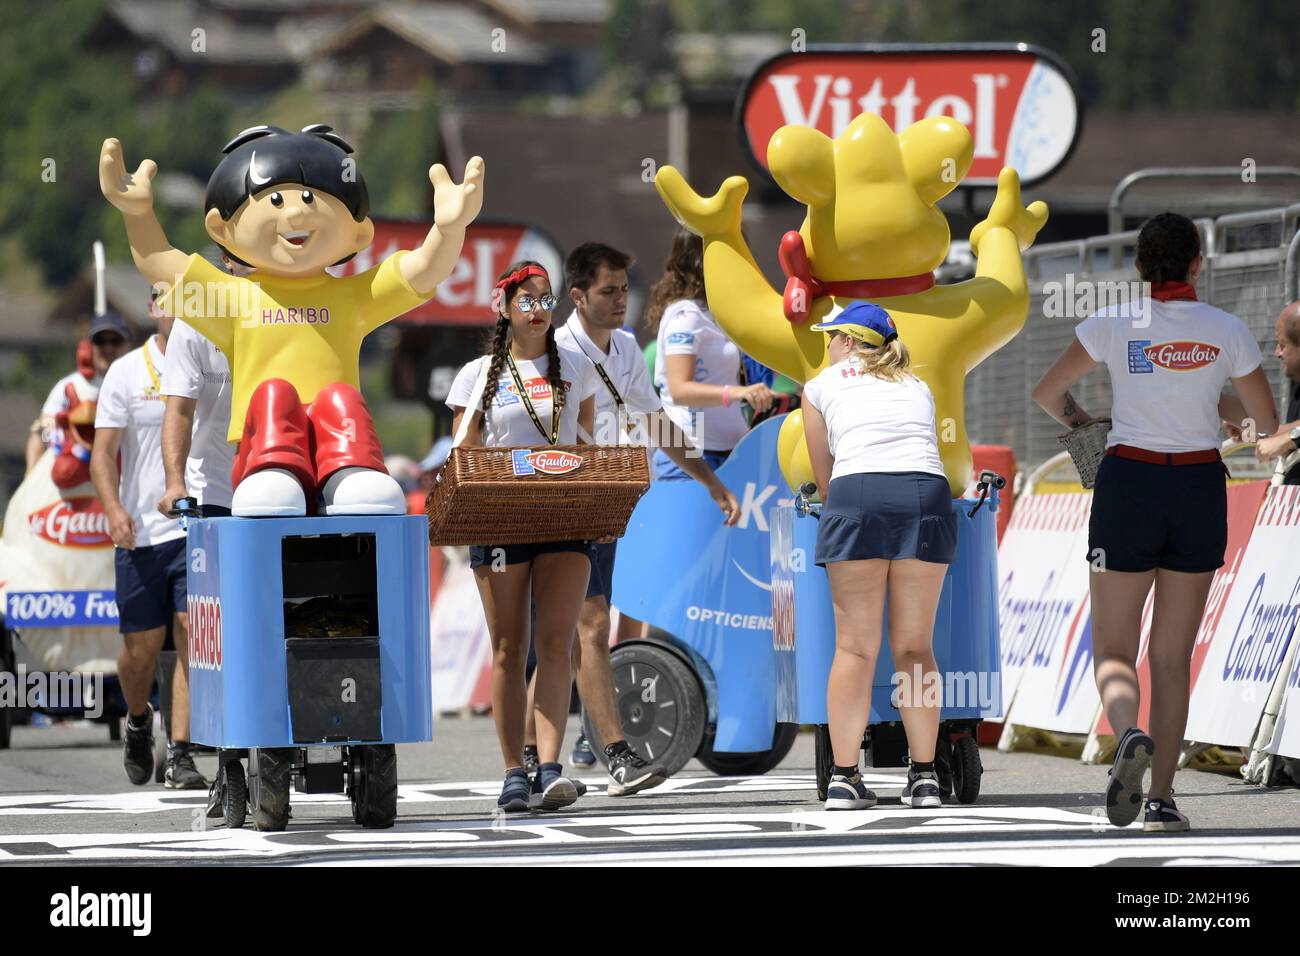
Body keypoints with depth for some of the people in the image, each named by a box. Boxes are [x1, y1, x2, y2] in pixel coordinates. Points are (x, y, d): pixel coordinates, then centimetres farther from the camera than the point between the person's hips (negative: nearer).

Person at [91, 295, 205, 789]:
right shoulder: (127, 372, 2)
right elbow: (103, 451, -2)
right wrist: (114, 508, -16)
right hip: (142, 530, 0)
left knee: (194, 638, -11)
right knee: (141, 647, 6)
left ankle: (180, 755, -9)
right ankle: (138, 721, 36)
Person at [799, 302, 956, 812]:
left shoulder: (822, 386, 20)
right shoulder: (918, 387, 30)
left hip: (857, 494, -2)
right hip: (927, 493, 2)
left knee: (855, 647, -1)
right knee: (914, 646, 8)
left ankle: (844, 777, -3)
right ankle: (924, 776, 7)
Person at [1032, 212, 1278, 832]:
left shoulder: (1114, 324, -6)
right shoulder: (1227, 332, -2)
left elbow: (1047, 392, 3)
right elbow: (1266, 423, 5)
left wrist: (1074, 418, 25)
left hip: (1129, 484, -1)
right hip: (1200, 488, 1)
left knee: (1113, 650, 5)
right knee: (1173, 657, 10)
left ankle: (1129, 735, -27)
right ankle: (1161, 799, 4)